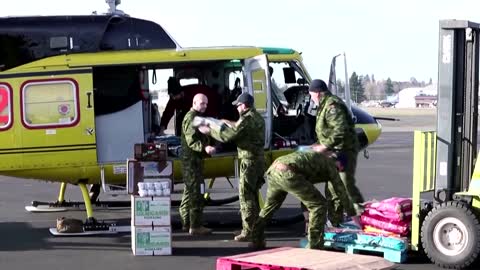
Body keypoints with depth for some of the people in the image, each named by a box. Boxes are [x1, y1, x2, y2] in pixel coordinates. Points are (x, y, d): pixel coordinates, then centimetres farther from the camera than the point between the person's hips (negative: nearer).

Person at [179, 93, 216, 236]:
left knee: (189, 190, 17)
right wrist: (205, 148, -40)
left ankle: (186, 222, 26)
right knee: (196, 192, -11)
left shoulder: (195, 117, 18)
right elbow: (191, 141, -27)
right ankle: (195, 226, -11)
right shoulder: (191, 118, -16)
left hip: (191, 160, 11)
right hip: (192, 160, -11)